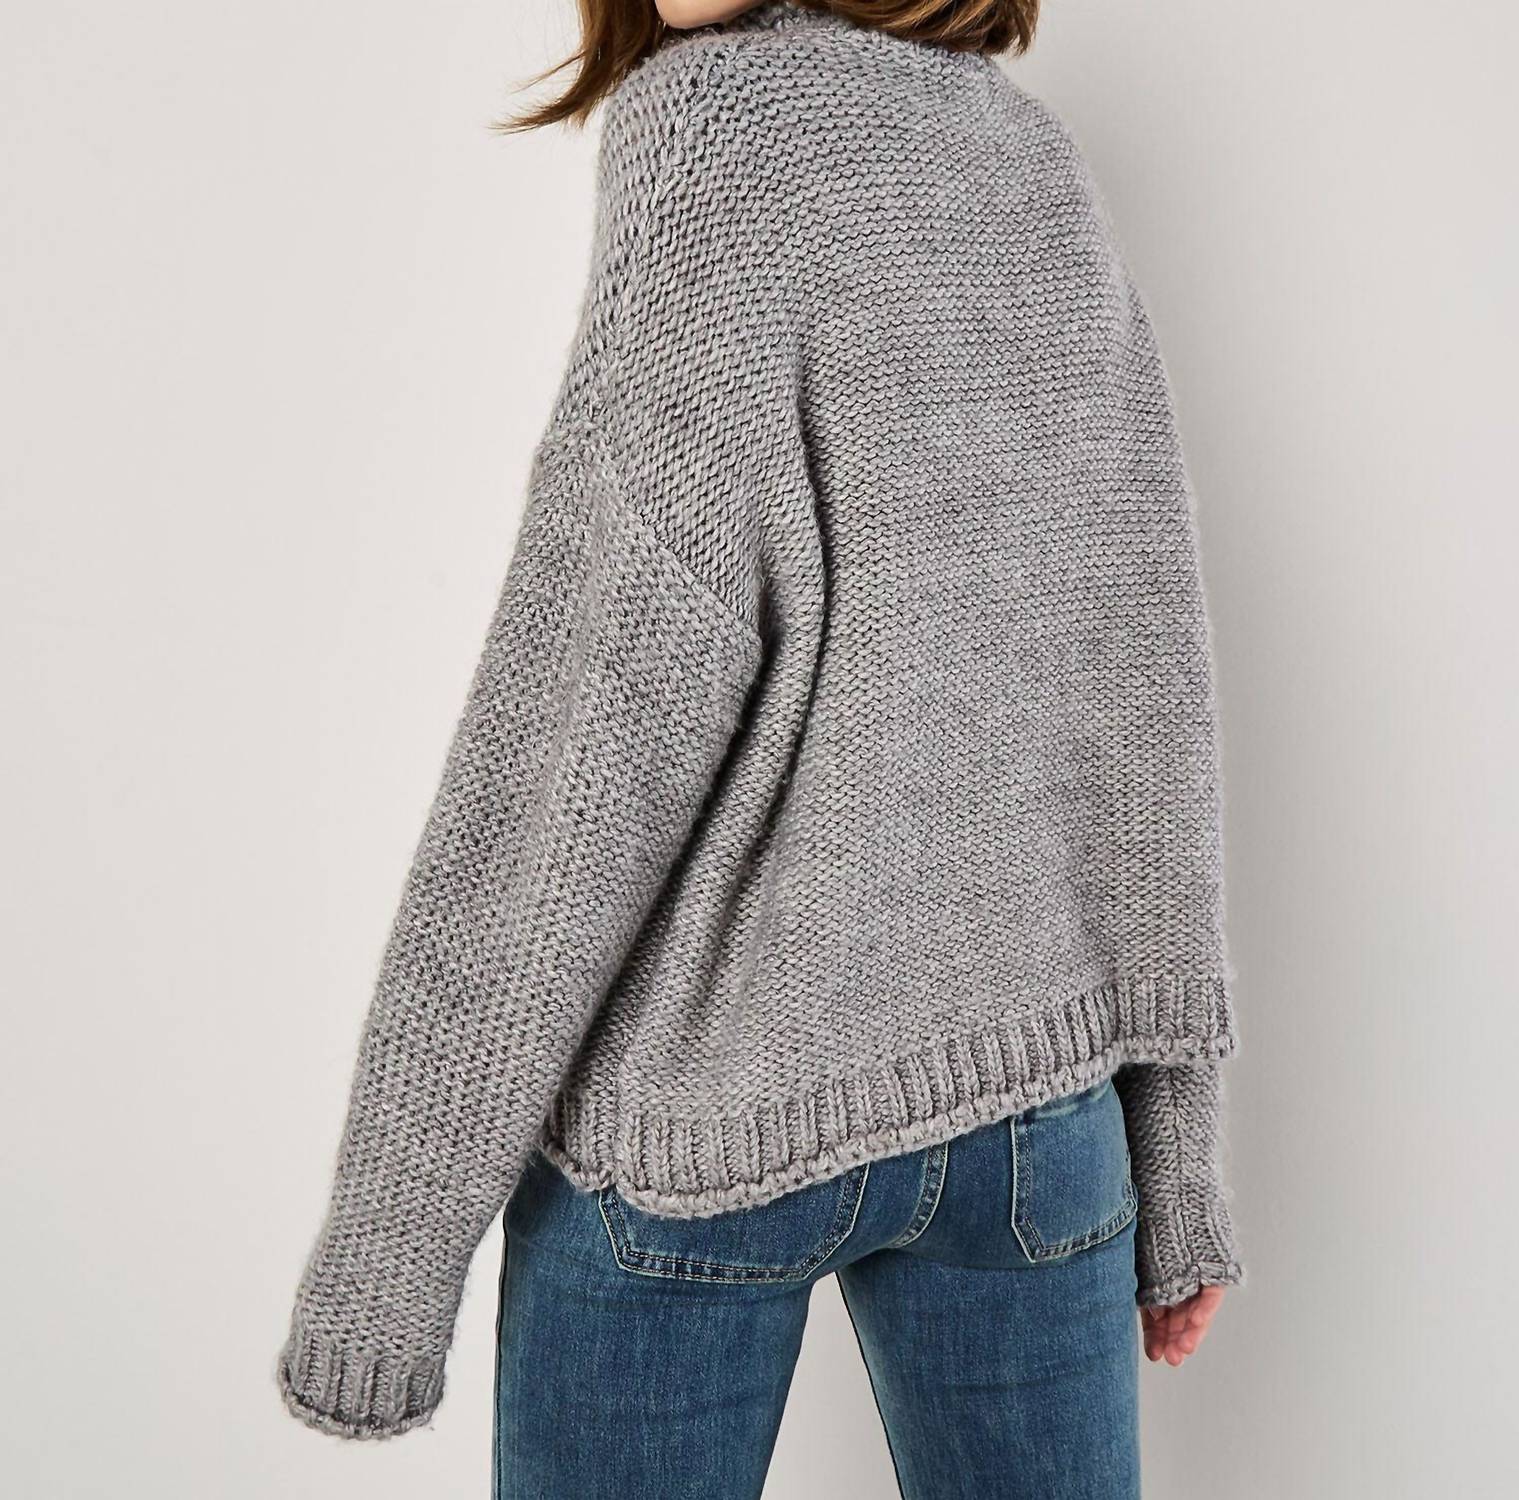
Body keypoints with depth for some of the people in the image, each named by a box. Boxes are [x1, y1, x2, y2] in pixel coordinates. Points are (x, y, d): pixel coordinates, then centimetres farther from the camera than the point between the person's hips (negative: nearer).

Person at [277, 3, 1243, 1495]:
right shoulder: (1043, 160, 9)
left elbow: (611, 687, -16)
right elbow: (1148, 677, 8)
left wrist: (388, 1223, -12)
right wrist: (1175, 1146, 14)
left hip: (710, 1088, -5)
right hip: (1032, 1082, 6)